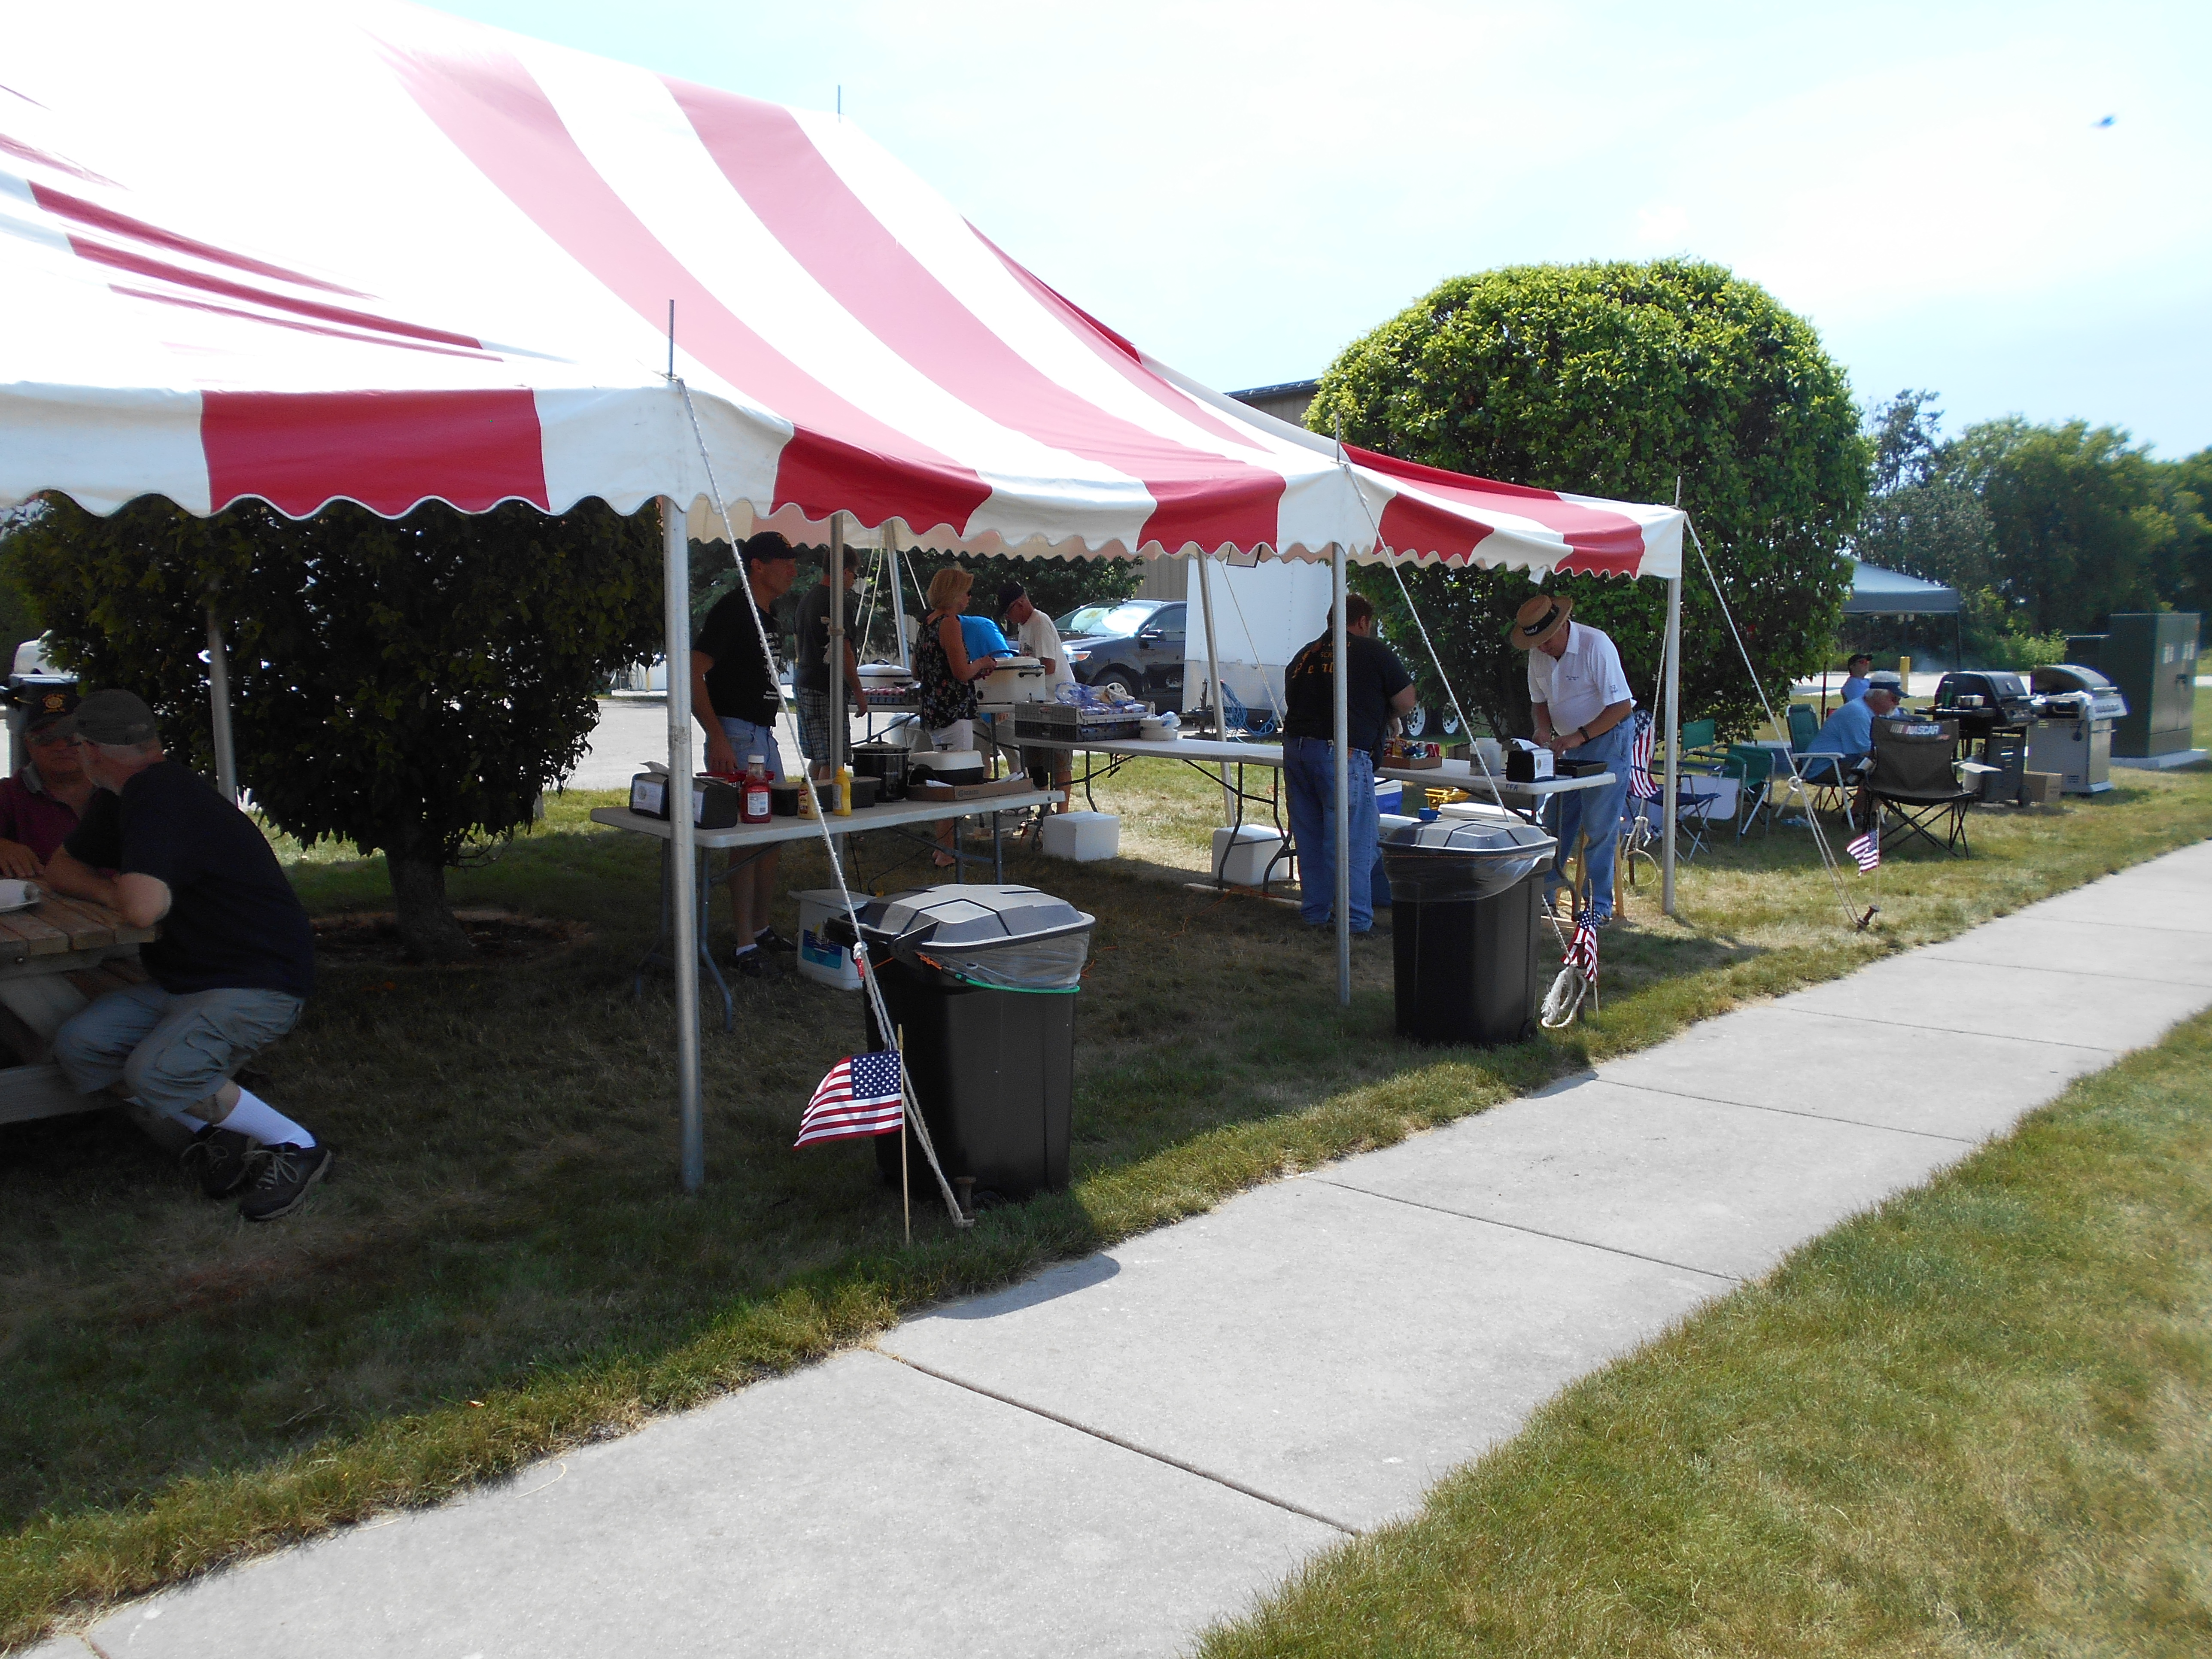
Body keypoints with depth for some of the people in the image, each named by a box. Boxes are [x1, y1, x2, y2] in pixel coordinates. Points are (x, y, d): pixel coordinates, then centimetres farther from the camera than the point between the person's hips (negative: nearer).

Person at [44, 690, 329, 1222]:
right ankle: (218, 1134, 3)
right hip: (188, 979, 10)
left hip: (261, 983, -10)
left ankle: (296, 1147, -8)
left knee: (155, 1072, -27)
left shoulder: (158, 797, -21)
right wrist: (118, 889, 1)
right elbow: (59, 869, 24)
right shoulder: (118, 798, 13)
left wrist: (108, 891, -6)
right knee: (78, 1046, -2)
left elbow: (144, 908, -32)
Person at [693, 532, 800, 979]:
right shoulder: (732, 610, -13)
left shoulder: (765, 616, 16)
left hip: (764, 736, 10)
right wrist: (718, 738, -25)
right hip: (736, 738, -10)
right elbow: (694, 674, -19)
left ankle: (762, 929, 25)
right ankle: (747, 947, -5)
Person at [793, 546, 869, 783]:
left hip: (802, 683, 10)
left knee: (818, 759, 15)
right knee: (831, 763, -9)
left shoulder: (806, 599, 16)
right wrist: (858, 692, -11)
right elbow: (843, 651, -18)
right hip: (826, 689, -10)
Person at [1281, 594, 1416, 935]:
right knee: (1352, 840, 0)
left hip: (1295, 749, 6)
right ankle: (1357, 921, 2)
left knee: (1309, 837, 14)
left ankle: (1315, 913, 22)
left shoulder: (1305, 654, 18)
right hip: (1342, 753, -6)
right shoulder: (1372, 651, 0)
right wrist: (1383, 719, 25)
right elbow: (1406, 701, 4)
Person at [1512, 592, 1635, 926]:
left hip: (1608, 737, -6)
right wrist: (1544, 730, -7)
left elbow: (1622, 706, -22)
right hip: (1568, 743, 6)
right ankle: (1544, 893, 16)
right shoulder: (1538, 654, -1)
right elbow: (1540, 701, 14)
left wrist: (1580, 736, -28)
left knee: (1599, 826, -7)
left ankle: (1601, 906, 0)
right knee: (1559, 820, 6)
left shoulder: (1596, 645, -22)